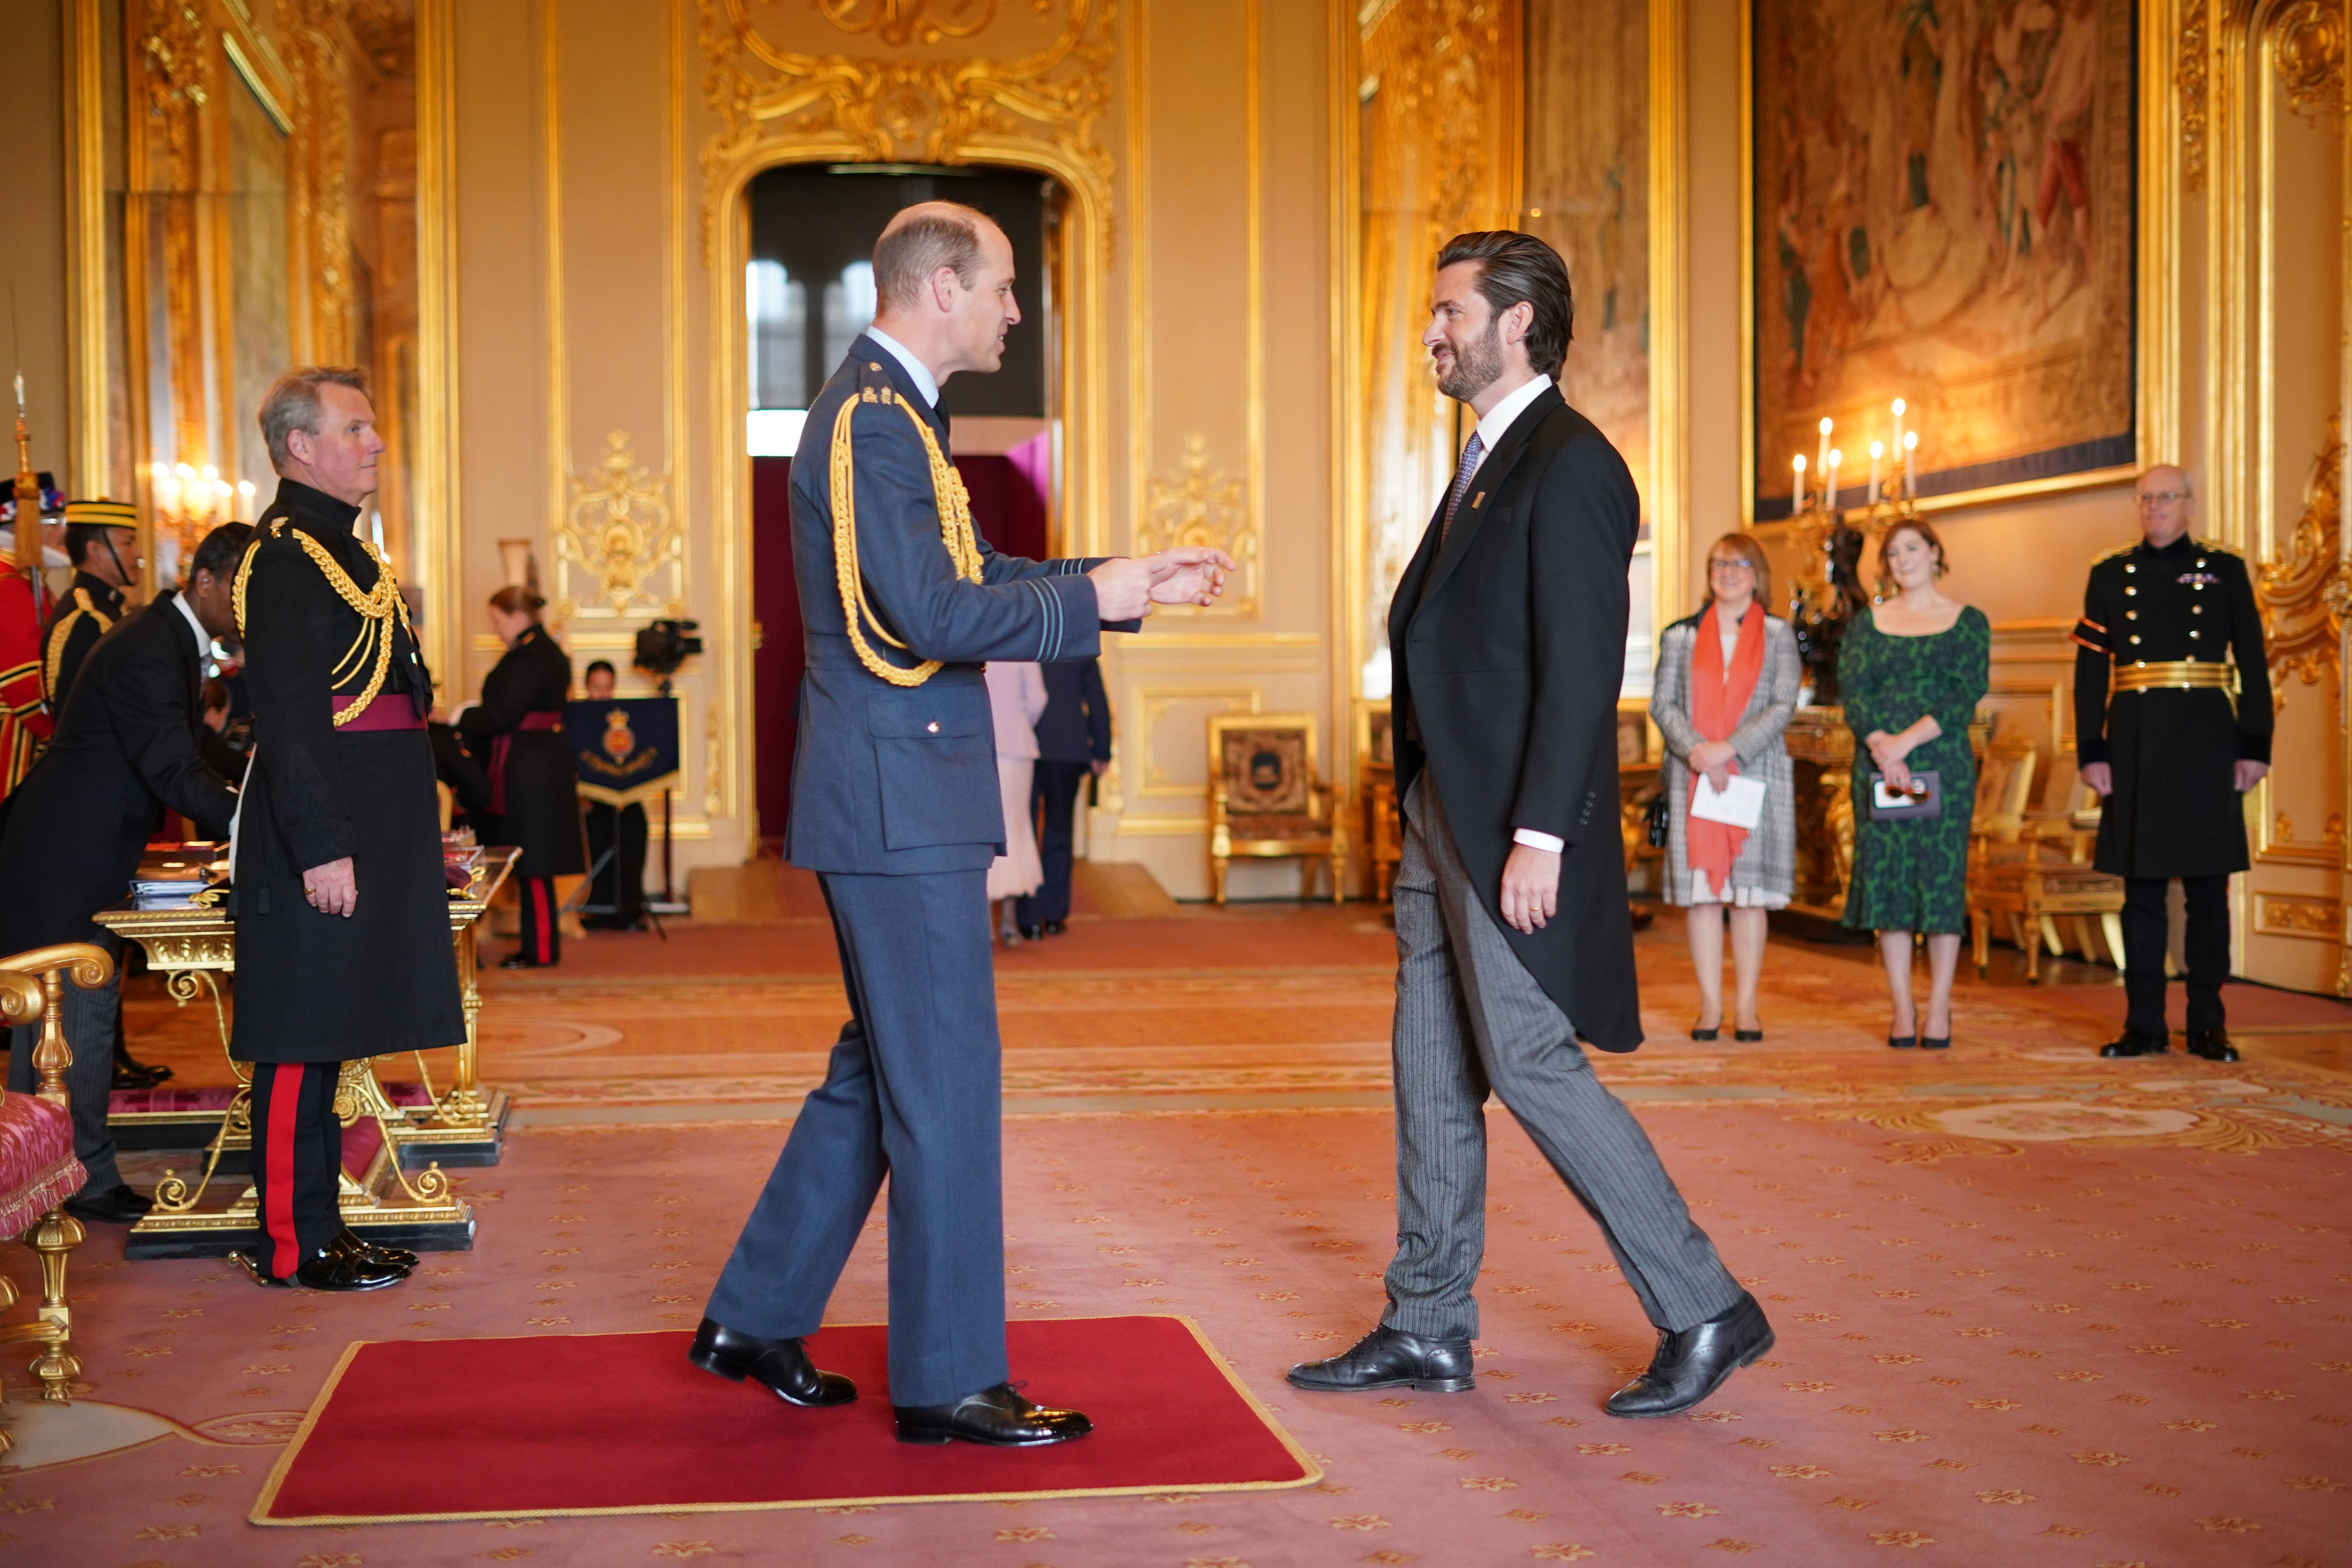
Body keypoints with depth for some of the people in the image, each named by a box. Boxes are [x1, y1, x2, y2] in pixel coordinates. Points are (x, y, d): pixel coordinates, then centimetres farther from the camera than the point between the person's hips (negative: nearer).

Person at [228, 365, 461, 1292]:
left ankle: (316, 1226, 20)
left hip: (362, 827, 10)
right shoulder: (286, 556, -13)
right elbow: (286, 719, -19)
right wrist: (323, 848, -23)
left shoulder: (341, 548, 19)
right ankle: (291, 1245, 3)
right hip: (321, 831, -10)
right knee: (304, 1038, -4)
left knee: (328, 1037, 13)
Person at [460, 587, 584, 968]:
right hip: (545, 762, 10)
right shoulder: (548, 650, 15)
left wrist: (463, 719, -6)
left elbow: (504, 714, -20)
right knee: (535, 862, 14)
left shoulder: (527, 657, -17)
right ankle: (540, 945, 19)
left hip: (528, 768, -10)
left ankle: (541, 950, 0)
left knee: (531, 863, -4)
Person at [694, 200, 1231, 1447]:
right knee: (945, 1086, -3)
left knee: (884, 1070, 17)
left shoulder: (889, 412, 17)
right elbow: (934, 615, -24)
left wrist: (1136, 587, 16)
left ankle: (753, 1320, 27)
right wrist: (1090, 601, -13)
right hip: (898, 799, -11)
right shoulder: (872, 420, -16)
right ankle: (948, 1380, 7)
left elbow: (974, 579, 21)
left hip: (893, 796, 11)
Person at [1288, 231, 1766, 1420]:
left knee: (1531, 1065, -7)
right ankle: (1428, 1329, 21)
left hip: (1515, 831, -10)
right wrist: (1426, 813, 15)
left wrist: (1539, 836, -23)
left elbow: (1583, 667, -19)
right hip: (1445, 822, 10)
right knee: (1431, 1068, 12)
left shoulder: (1568, 464, -13)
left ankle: (1703, 1312, 5)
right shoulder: (1486, 461, 17)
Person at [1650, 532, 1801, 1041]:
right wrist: (1698, 752, -13)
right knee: (1701, 891, -1)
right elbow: (1662, 703, 4)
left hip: (1757, 776, -1)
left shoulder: (1779, 636, 8)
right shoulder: (1681, 636, 10)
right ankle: (1710, 1004, 4)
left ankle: (1746, 1006, 4)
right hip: (1693, 780, 1)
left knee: (1750, 892, -1)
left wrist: (1729, 750, -13)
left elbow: (1783, 706, -1)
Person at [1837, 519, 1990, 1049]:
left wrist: (1909, 739, -16)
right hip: (1878, 764, 2)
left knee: (1942, 878, -3)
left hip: (1944, 765, -2)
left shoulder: (1968, 621, 7)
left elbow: (1969, 692, -5)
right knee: (1887, 880, 0)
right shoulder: (1867, 623, 12)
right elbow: (1851, 687, 0)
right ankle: (1902, 1011, 5)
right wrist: (1881, 745, -17)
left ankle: (1938, 1010, 3)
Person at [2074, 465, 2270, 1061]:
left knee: (2208, 888, 3)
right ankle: (2144, 1024, 10)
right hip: (2135, 745, 1)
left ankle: (2208, 1025, 10)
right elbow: (2090, 672, 5)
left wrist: (2255, 748, -4)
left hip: (2206, 744, -1)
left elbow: (2254, 666, 3)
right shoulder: (2110, 575, 8)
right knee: (2141, 887, 4)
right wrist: (2091, 753, -2)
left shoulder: (2225, 570, 5)